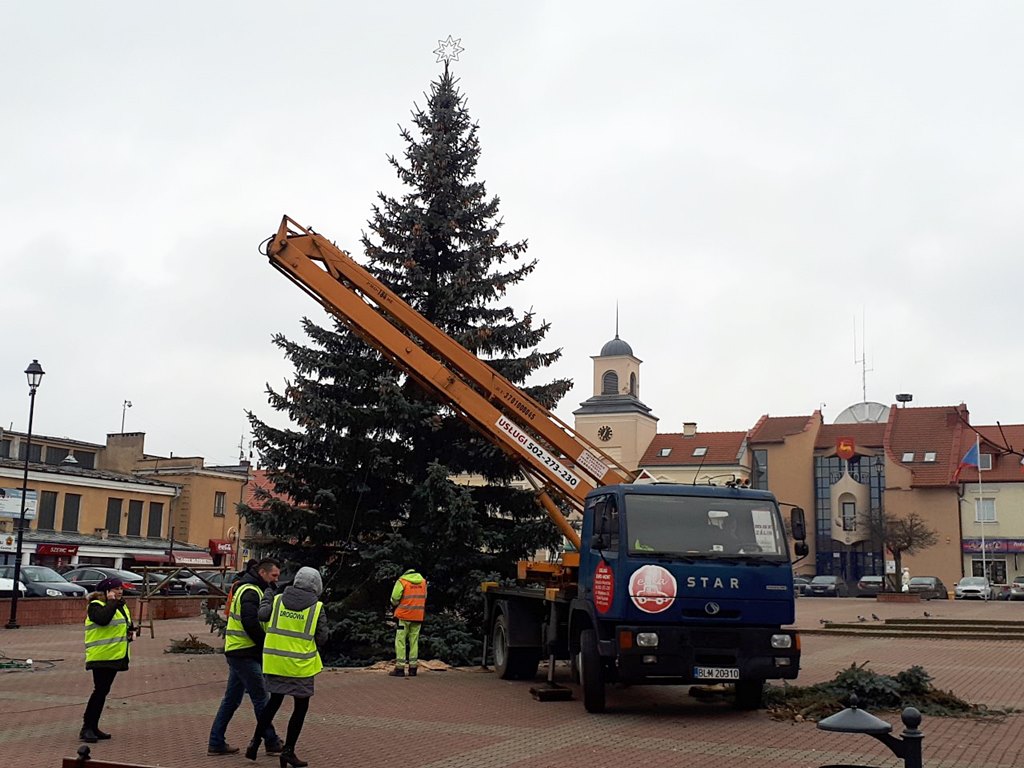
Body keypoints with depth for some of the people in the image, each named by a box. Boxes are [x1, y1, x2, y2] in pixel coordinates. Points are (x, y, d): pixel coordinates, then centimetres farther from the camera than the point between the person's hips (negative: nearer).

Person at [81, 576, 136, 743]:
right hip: (101, 656, -9)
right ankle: (86, 728, -7)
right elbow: (103, 619, -31)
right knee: (100, 691, -12)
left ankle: (93, 727, 18)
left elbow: (128, 625, 31)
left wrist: (132, 631, 9)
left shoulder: (121, 606, 17)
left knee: (103, 692, 11)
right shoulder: (96, 606, -10)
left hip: (115, 656, 9)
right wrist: (112, 601, -22)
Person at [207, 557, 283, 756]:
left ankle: (216, 743, 16)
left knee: (232, 699, 13)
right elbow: (250, 623, -26)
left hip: (236, 652, 10)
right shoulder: (250, 591, -15)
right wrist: (266, 644, -14)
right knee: (261, 698, -2)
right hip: (245, 654, -10)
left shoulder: (245, 588, 18)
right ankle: (272, 743, 5)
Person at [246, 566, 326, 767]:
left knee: (274, 701, 22)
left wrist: (268, 594, 11)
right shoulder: (316, 608, -8)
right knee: (301, 707, 10)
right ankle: (288, 751, 8)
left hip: (275, 661, 4)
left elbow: (262, 615, -2)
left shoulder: (278, 600, 0)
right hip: (300, 665, -4)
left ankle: (255, 742, 22)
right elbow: (321, 638, -6)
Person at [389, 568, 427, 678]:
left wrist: (395, 606, 14)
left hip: (404, 615, -4)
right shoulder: (423, 582, 9)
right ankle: (413, 668, 9)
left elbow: (394, 599, -7)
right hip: (418, 616, 4)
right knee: (414, 642, 10)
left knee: (400, 641, 1)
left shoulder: (402, 581, -5)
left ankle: (400, 668, -4)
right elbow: (424, 598, 12)